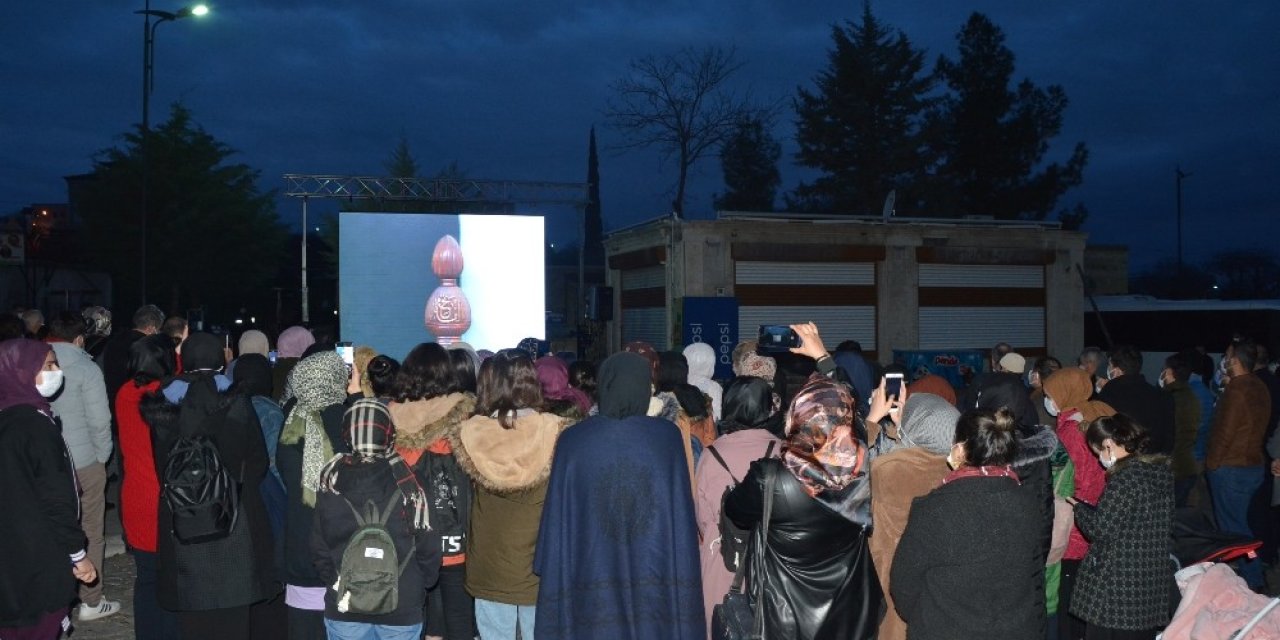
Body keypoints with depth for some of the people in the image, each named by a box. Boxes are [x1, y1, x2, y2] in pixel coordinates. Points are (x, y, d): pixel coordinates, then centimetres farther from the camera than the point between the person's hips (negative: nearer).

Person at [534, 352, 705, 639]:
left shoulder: (573, 440, -6)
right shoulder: (668, 437, -4)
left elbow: (556, 521, -2)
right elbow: (683, 518, -2)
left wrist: (551, 575, 9)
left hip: (592, 579, 0)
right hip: (656, 579, 0)